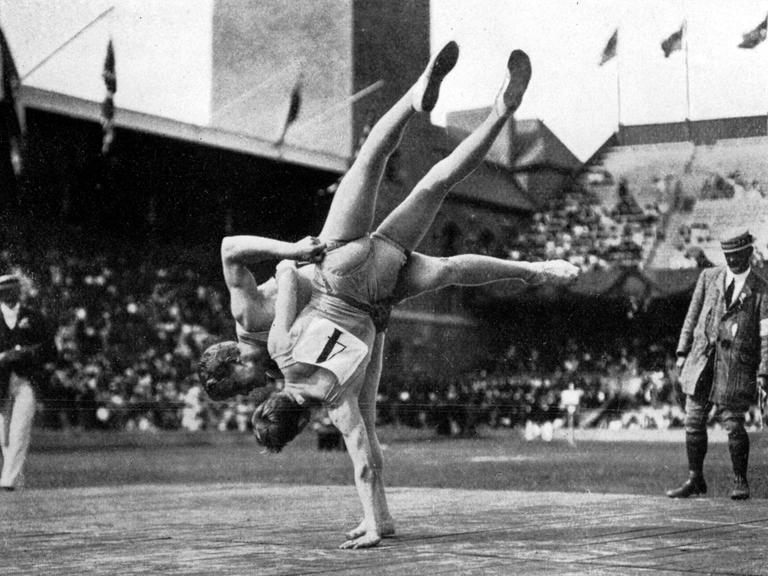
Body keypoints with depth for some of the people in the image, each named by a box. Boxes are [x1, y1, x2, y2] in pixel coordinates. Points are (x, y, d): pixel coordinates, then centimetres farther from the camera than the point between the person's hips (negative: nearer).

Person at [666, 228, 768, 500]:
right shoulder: (708, 277, 11)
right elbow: (693, 315, 14)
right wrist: (683, 351, 8)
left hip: (736, 363, -3)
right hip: (702, 356, 3)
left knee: (733, 424, -5)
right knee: (694, 421, 4)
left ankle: (740, 482, 12)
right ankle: (695, 480, 15)